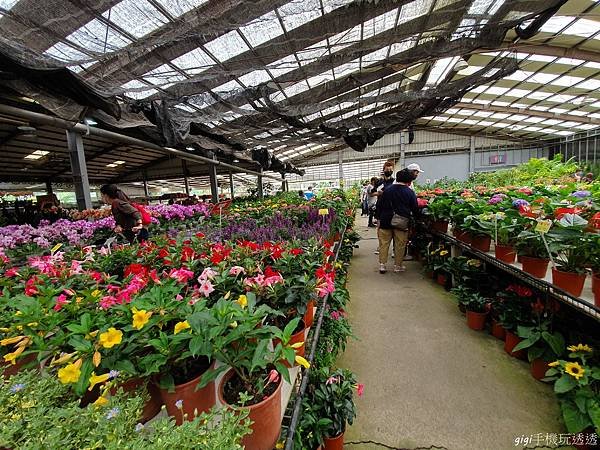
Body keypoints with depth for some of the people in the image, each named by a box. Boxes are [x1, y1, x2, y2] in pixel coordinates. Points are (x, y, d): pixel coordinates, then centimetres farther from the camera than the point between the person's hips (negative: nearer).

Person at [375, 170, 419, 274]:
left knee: (384, 243, 8)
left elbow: (379, 205, 4)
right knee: (400, 245, 9)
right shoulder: (410, 193, -3)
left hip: (386, 222, 2)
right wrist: (411, 216, 20)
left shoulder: (387, 190, 3)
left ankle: (382, 265, 8)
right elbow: (415, 209, 0)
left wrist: (379, 218, 10)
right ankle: (398, 266, 18)